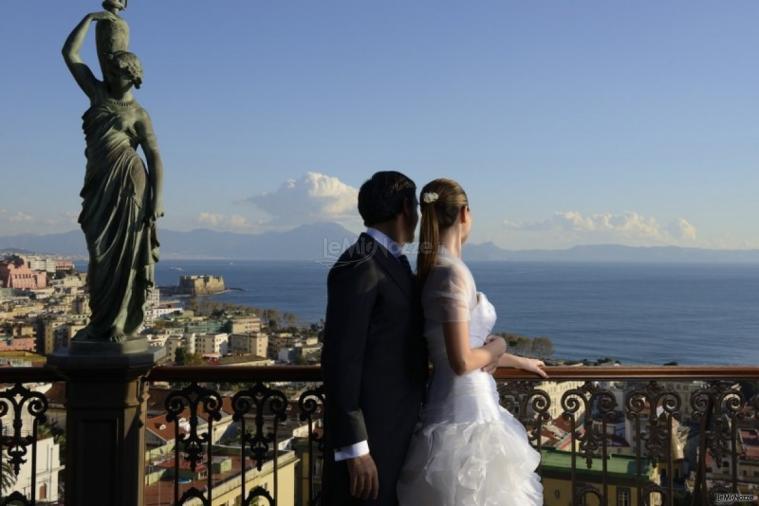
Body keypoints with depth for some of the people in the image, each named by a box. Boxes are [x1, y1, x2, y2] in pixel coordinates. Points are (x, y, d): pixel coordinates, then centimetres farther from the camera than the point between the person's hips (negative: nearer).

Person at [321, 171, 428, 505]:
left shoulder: (393, 261, 11)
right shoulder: (359, 267, -18)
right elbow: (340, 361, -21)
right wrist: (354, 448, -22)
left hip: (398, 428, 9)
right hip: (369, 435, -9)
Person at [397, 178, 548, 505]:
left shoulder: (435, 270, 8)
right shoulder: (453, 273, -19)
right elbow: (461, 361, -24)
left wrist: (519, 362, 28)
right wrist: (497, 346, -5)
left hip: (461, 408, 9)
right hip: (466, 414, -9)